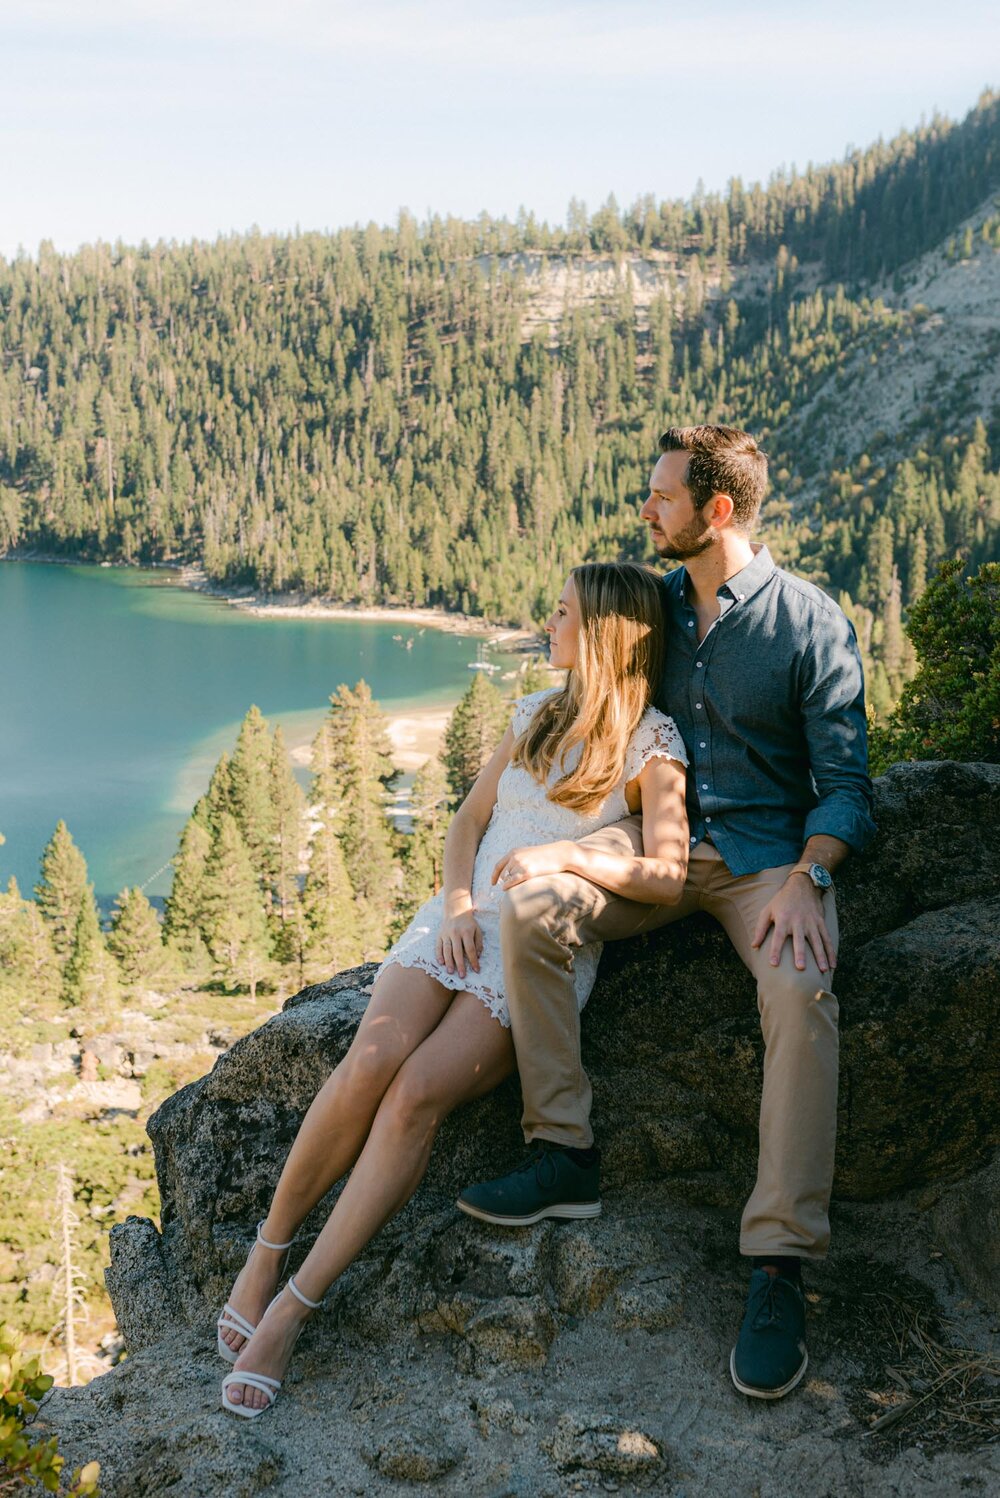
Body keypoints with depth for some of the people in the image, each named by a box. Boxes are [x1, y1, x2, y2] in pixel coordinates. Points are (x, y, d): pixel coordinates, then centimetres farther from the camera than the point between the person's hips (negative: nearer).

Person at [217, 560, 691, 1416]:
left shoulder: (651, 745, -1)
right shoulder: (537, 713, 17)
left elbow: (668, 875, -12)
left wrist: (568, 852, -25)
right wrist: (456, 905, -1)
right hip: (463, 920, 5)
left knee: (416, 1094, -27)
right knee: (368, 1064, -24)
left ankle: (293, 1310, -19)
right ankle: (266, 1254, -8)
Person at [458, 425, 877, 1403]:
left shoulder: (809, 622, -5)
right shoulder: (654, 606, 11)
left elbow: (845, 783, -7)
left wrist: (805, 880, -24)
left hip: (768, 850, -4)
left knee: (801, 993, -34)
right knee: (531, 909, -22)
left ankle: (779, 1265, -30)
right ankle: (562, 1150, -14)